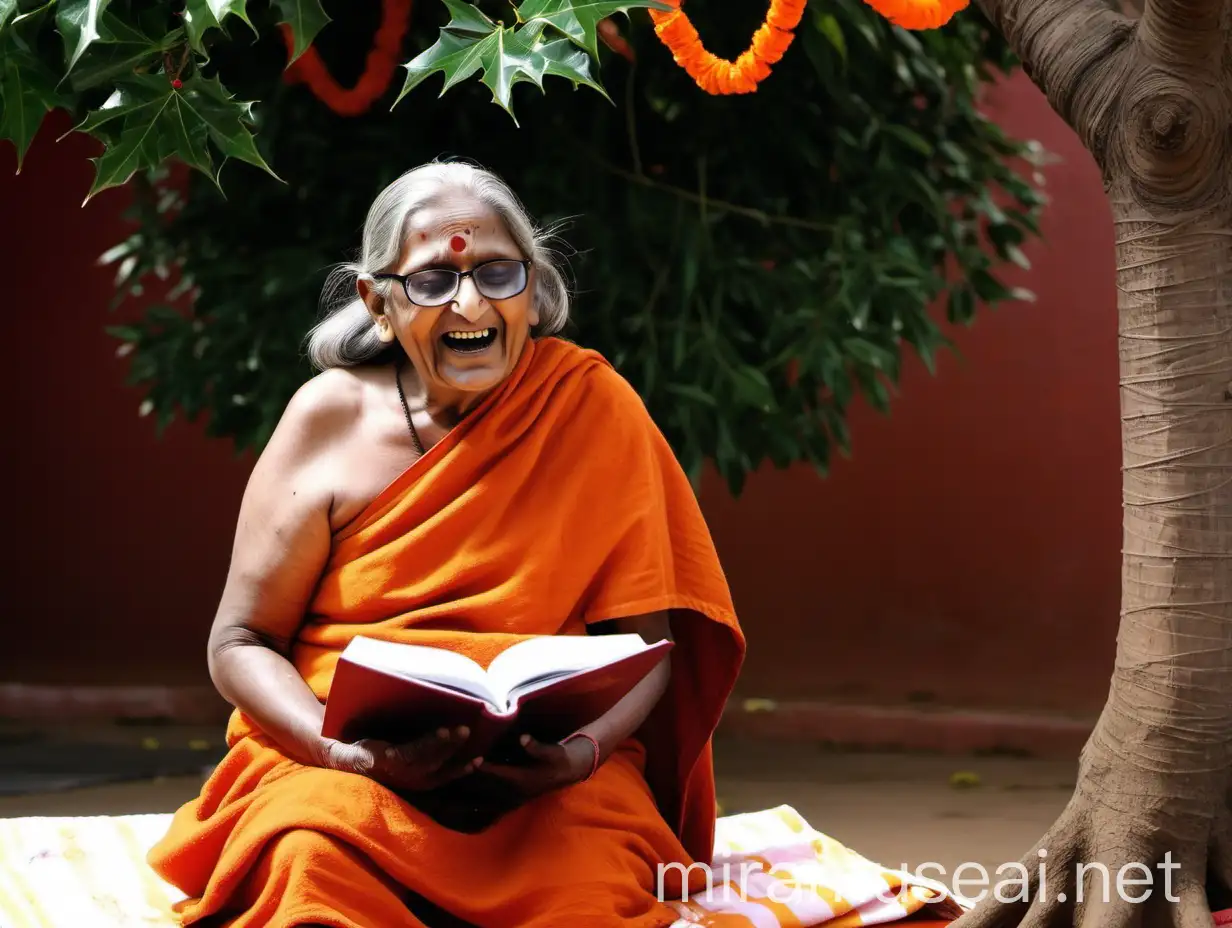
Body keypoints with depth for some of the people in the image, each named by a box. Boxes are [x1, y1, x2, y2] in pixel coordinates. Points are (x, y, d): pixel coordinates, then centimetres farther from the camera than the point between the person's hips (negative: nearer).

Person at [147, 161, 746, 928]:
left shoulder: (592, 409, 0)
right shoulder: (332, 419, 1)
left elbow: (642, 640, 2)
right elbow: (239, 643, 2)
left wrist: (585, 750, -19)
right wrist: (347, 751, -17)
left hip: (544, 779, 0)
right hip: (345, 764, 0)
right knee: (313, 860, -34)